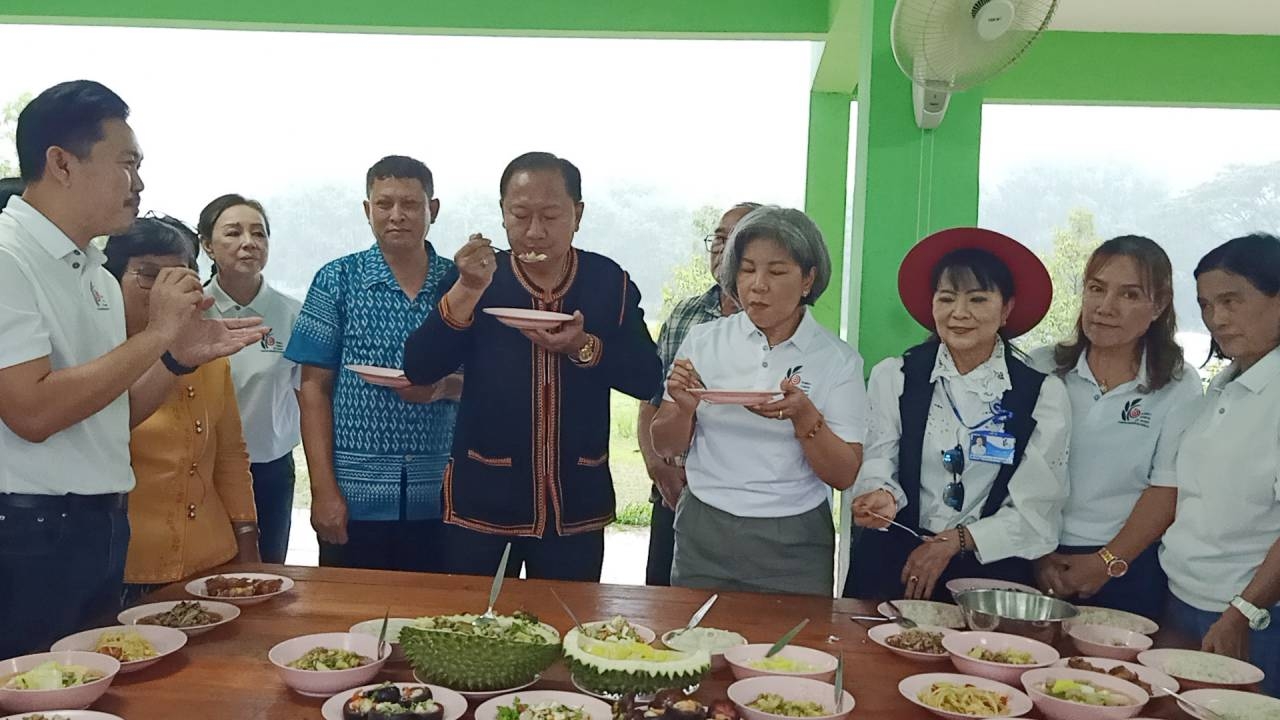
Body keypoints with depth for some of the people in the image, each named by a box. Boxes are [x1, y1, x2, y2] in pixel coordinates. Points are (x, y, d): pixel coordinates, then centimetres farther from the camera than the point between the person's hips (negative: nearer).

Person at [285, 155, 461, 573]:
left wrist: (446, 387, -14)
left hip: (438, 499, 2)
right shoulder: (337, 280, 1)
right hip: (355, 498, -1)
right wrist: (324, 490, -7)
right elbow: (314, 388, 0)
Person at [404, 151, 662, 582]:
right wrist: (468, 290, -24)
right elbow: (419, 370, -11)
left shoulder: (610, 282, 0)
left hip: (576, 502, 1)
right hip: (482, 499, 0)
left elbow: (648, 379, -4)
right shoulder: (476, 277, -1)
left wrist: (584, 347, -22)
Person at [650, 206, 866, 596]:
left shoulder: (837, 359, -3)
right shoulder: (703, 340, 1)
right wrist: (684, 409, -16)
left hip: (794, 548, -1)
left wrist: (803, 416, -22)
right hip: (703, 537, 2)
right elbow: (665, 446, 5)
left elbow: (844, 475, -6)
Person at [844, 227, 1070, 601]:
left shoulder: (1044, 394, 3)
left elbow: (1035, 512, 0)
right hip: (894, 557, 0)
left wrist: (955, 541, -11)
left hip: (992, 563, 0)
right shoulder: (892, 377, 4)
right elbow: (876, 468, 2)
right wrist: (882, 496, -21)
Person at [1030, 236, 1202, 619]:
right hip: (1039, 561, 1)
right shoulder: (1043, 368, -1)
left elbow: (1167, 490, -5)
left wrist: (1107, 563, -11)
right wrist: (1039, 554, -8)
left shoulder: (1179, 386, -3)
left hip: (1130, 565, -1)